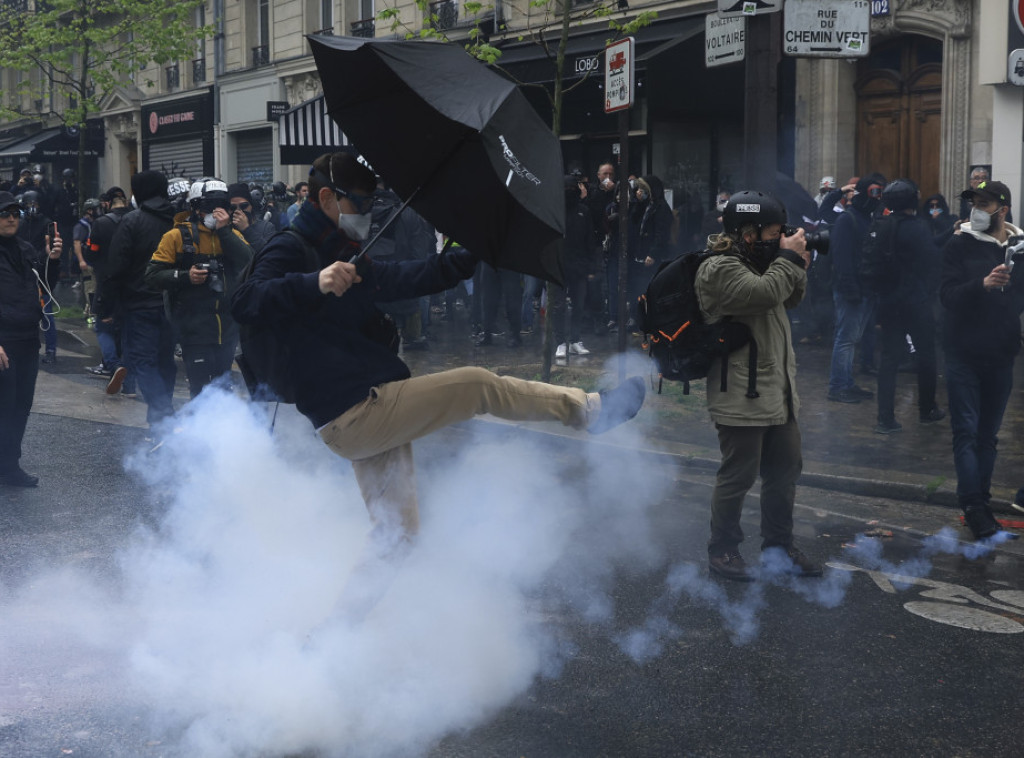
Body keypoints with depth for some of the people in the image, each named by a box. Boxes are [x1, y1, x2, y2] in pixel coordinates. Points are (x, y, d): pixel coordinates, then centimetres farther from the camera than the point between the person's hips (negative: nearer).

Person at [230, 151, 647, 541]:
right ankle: (589, 409, 9)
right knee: (478, 385, -5)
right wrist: (313, 284, -42)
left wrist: (470, 255, 20)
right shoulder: (289, 251, -9)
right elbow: (245, 303, -27)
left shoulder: (347, 258, 20)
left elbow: (403, 278, 26)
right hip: (353, 415, -10)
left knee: (396, 534, 14)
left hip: (361, 420, 10)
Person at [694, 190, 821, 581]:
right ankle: (722, 550, 14)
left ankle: (778, 545, 29)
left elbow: (788, 299, 22)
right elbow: (766, 293, -29)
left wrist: (798, 267, 5)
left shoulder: (754, 262, 15)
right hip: (741, 398, -10)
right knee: (738, 476, -1)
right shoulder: (719, 269, -17)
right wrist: (789, 259, -15)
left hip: (777, 395, 10)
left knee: (786, 469, 16)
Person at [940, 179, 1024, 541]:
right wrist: (983, 284, -31)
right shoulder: (960, 246, -4)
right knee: (966, 432, -7)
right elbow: (947, 294, -15)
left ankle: (979, 503, 20)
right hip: (965, 354, -3)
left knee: (988, 435, 11)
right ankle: (974, 505, -6)